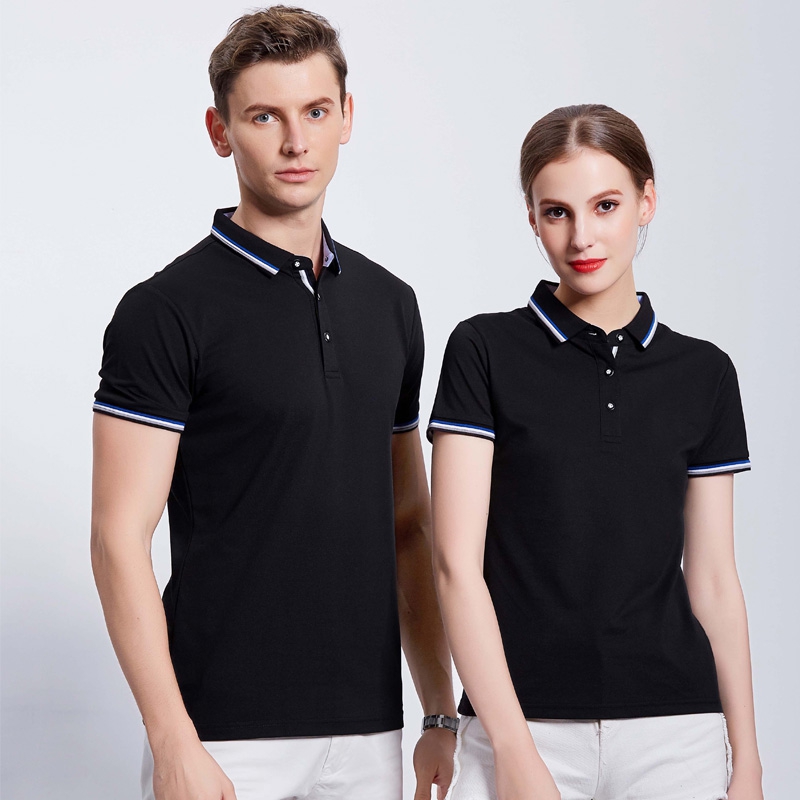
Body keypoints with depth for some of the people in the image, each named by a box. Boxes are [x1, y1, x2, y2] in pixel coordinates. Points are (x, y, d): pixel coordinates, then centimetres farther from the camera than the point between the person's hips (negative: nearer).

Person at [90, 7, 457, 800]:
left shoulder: (389, 304, 10)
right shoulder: (166, 311, -8)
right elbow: (119, 538, -12)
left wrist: (440, 712, 10)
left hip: (366, 732, 6)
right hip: (226, 735, -5)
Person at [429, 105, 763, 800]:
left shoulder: (703, 375, 7)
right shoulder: (486, 351, -2)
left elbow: (712, 578, 9)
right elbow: (457, 562, -7)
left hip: (675, 731, 2)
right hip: (520, 725, -2)